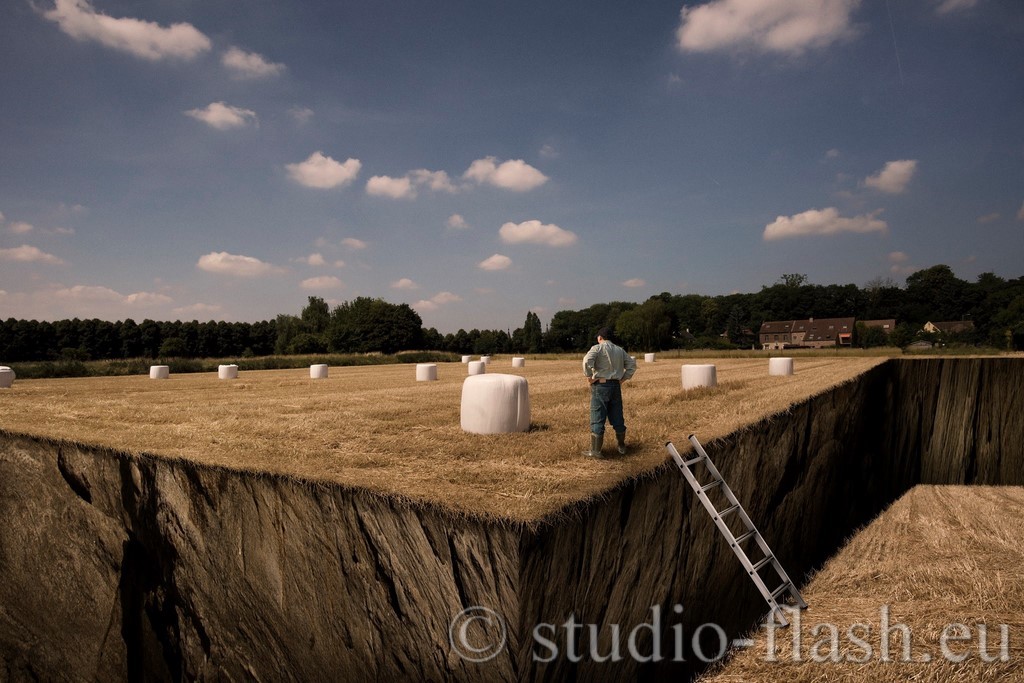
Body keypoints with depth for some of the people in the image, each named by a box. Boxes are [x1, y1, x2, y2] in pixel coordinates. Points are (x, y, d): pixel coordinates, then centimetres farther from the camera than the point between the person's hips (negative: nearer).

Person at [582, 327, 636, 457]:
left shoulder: (597, 348, -5)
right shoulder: (620, 350, 14)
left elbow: (587, 361, -22)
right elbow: (632, 364, 14)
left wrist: (589, 376, -12)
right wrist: (623, 378, 12)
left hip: (600, 385, -5)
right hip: (616, 386, 6)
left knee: (597, 419, -3)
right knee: (617, 418, 14)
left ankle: (595, 450, -1)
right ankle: (622, 447, 24)